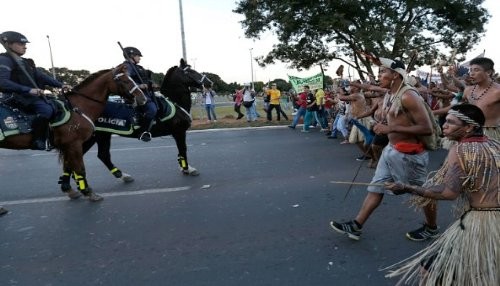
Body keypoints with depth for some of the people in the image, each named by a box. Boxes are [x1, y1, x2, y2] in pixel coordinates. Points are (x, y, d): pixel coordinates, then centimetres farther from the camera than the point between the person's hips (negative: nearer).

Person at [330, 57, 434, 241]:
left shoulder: (408, 96, -20)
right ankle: (355, 226, 15)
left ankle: (432, 228, 35)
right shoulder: (388, 95, 8)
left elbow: (427, 128, -23)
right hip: (391, 149, 9)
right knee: (376, 188, 9)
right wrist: (382, 126, 4)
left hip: (408, 153, -9)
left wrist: (392, 128, -25)